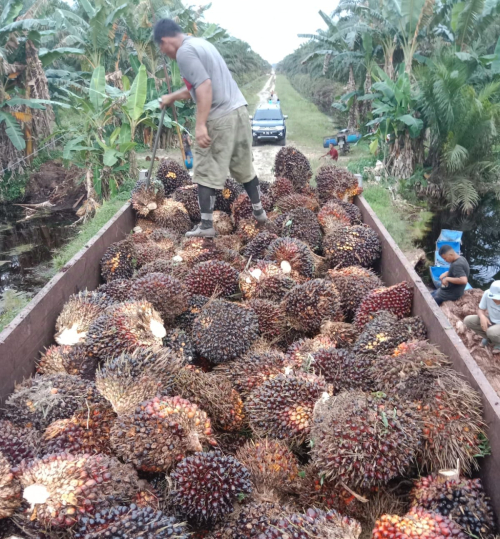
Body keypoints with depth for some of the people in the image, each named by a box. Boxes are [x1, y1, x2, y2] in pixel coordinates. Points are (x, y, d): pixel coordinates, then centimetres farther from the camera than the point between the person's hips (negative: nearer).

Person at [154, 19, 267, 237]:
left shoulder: (184, 52, -8)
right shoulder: (199, 43, 22)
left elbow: (205, 87, -21)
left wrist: (200, 125, -24)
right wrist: (172, 97, 44)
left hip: (219, 118, -9)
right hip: (239, 110, 9)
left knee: (205, 173, 1)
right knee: (244, 167, 19)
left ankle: (206, 226, 6)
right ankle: (258, 211, 29)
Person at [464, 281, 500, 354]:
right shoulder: (487, 293, -20)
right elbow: (480, 309, -5)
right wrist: (482, 316, -28)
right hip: (491, 321, 5)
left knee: (492, 331, -37)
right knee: (468, 320, -13)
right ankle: (489, 338, 5)